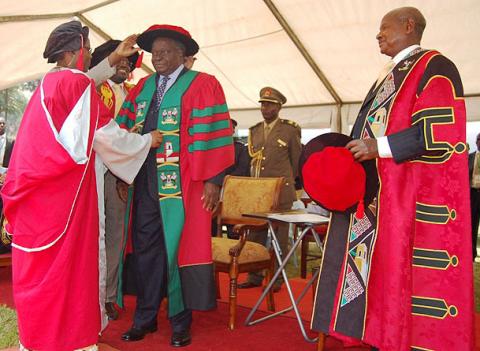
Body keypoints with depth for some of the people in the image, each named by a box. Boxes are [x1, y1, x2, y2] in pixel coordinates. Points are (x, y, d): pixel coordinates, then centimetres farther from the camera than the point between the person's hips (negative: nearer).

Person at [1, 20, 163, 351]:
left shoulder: (49, 83, 13)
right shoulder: (76, 83, -11)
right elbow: (105, 134, -10)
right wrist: (147, 140, 4)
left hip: (37, 188, 9)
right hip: (64, 190, -9)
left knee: (40, 264, 15)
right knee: (66, 264, 1)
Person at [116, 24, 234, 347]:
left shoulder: (202, 86, -1)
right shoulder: (142, 88, 15)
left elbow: (213, 133, -8)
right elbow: (123, 130, 13)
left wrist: (213, 179, -14)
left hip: (180, 184, -5)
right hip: (144, 183, 5)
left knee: (178, 248, 2)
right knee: (146, 249, 10)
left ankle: (180, 323, 18)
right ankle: (145, 318, 26)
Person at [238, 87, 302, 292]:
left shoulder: (290, 130, 0)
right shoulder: (254, 131, 13)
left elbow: (297, 161, 7)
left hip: (281, 193, -4)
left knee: (279, 237, 3)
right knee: (255, 235, 7)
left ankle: (277, 278, 13)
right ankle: (255, 276, 17)